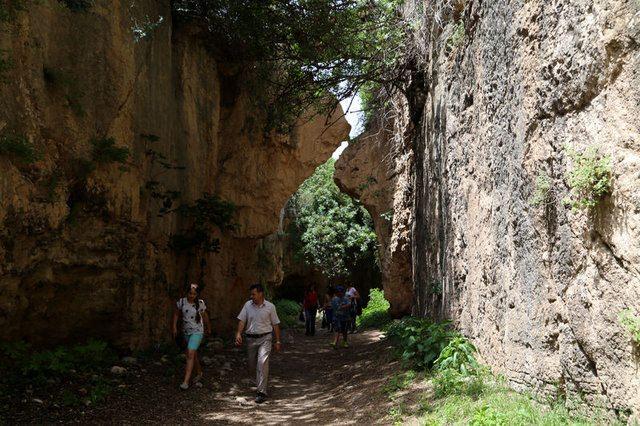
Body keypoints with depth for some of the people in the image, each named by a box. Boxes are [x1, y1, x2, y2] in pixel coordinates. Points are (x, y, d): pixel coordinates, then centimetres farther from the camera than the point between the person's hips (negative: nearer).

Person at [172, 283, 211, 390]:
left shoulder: (200, 303, -9)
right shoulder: (182, 302, -4)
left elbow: (205, 316, 6)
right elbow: (176, 314, 9)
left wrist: (208, 328, 18)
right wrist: (174, 327, 2)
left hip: (197, 332, -4)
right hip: (186, 331, 4)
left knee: (190, 354, -16)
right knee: (193, 354, 17)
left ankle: (186, 381, -17)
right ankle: (199, 373, 39)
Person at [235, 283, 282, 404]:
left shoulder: (270, 307, -2)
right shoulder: (248, 305, 3)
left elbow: (275, 325, 4)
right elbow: (242, 321, 2)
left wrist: (278, 341, 4)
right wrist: (238, 334, -15)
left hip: (265, 338, -3)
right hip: (251, 339, 4)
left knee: (262, 362, -18)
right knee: (252, 365, 13)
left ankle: (262, 392, -16)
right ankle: (260, 380, 45)